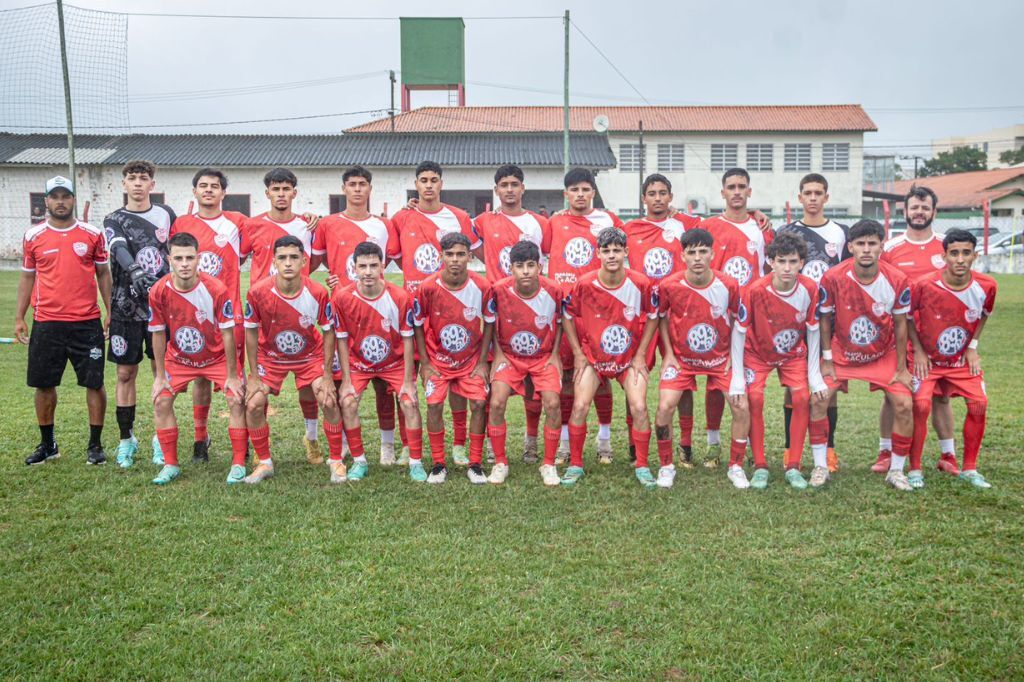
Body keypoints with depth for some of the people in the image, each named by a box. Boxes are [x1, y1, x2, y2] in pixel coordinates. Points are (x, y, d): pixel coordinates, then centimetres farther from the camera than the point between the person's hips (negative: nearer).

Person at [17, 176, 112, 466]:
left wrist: (111, 312, 2)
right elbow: (27, 277, 11)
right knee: (44, 384, 8)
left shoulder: (93, 234, 2)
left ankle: (95, 444, 14)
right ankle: (47, 445, 24)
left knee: (95, 383, 1)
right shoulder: (33, 236, 5)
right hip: (46, 323, 1)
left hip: (87, 322, -1)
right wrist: (19, 318, 8)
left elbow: (103, 273, 7)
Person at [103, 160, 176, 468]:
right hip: (127, 307, -1)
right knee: (126, 374, 4)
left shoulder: (166, 214, 10)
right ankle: (127, 439, 15)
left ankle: (161, 438, 14)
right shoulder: (114, 220, 2)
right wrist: (136, 271, -38)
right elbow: (119, 250, -18)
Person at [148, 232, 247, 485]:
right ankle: (170, 465, 9)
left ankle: (239, 464, -2)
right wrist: (160, 376, -4)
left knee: (236, 400, -14)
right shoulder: (159, 291, -19)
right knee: (161, 402, -7)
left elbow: (227, 334, -19)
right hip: (179, 358, 2)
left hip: (216, 356, -2)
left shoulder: (216, 289, -26)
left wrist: (232, 376, -15)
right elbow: (158, 334, -8)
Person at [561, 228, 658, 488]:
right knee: (580, 406, -13)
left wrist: (640, 354, -2)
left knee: (639, 407, -12)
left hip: (630, 358, 0)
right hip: (592, 357, 0)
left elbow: (652, 317, 0)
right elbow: (567, 316, -2)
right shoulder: (584, 284, -17)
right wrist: (578, 354, -4)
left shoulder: (641, 284, -15)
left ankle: (642, 466, 7)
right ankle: (575, 464, 5)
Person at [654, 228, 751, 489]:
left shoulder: (729, 285, -15)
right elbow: (661, 317, 2)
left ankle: (736, 467, 14)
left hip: (720, 358, 1)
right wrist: (668, 353, -3)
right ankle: (666, 466, 7)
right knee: (665, 408, -16)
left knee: (741, 407, -9)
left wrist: (733, 357, -1)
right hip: (681, 358, -1)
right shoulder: (669, 286, -17)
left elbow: (736, 320, 1)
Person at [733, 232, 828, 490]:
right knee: (754, 399, -16)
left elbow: (813, 330, -9)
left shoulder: (810, 289, -22)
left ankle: (793, 467, 0)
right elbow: (739, 331, -21)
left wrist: (814, 374, -8)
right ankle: (760, 467, -3)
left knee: (802, 398, -12)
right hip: (757, 352, -2)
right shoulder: (755, 290, -30)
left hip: (793, 353, 2)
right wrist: (737, 377, -20)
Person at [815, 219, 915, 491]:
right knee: (818, 400, -13)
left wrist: (901, 368, -3)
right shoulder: (833, 278, -21)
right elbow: (825, 319, -8)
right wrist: (827, 361, -6)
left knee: (904, 405, -9)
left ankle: (896, 470, 10)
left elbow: (900, 324, -7)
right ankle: (821, 466, 2)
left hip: (884, 355, 1)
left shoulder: (898, 280, -18)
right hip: (842, 353, -1)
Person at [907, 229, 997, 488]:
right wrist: (918, 351, -9)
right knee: (921, 404, -20)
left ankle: (969, 469, 8)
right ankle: (915, 470, -6)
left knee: (979, 404, -9)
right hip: (927, 358, -3)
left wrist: (973, 347, 2)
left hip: (963, 360, 3)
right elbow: (907, 317, -6)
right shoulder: (924, 285, -23)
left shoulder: (986, 286, -14)